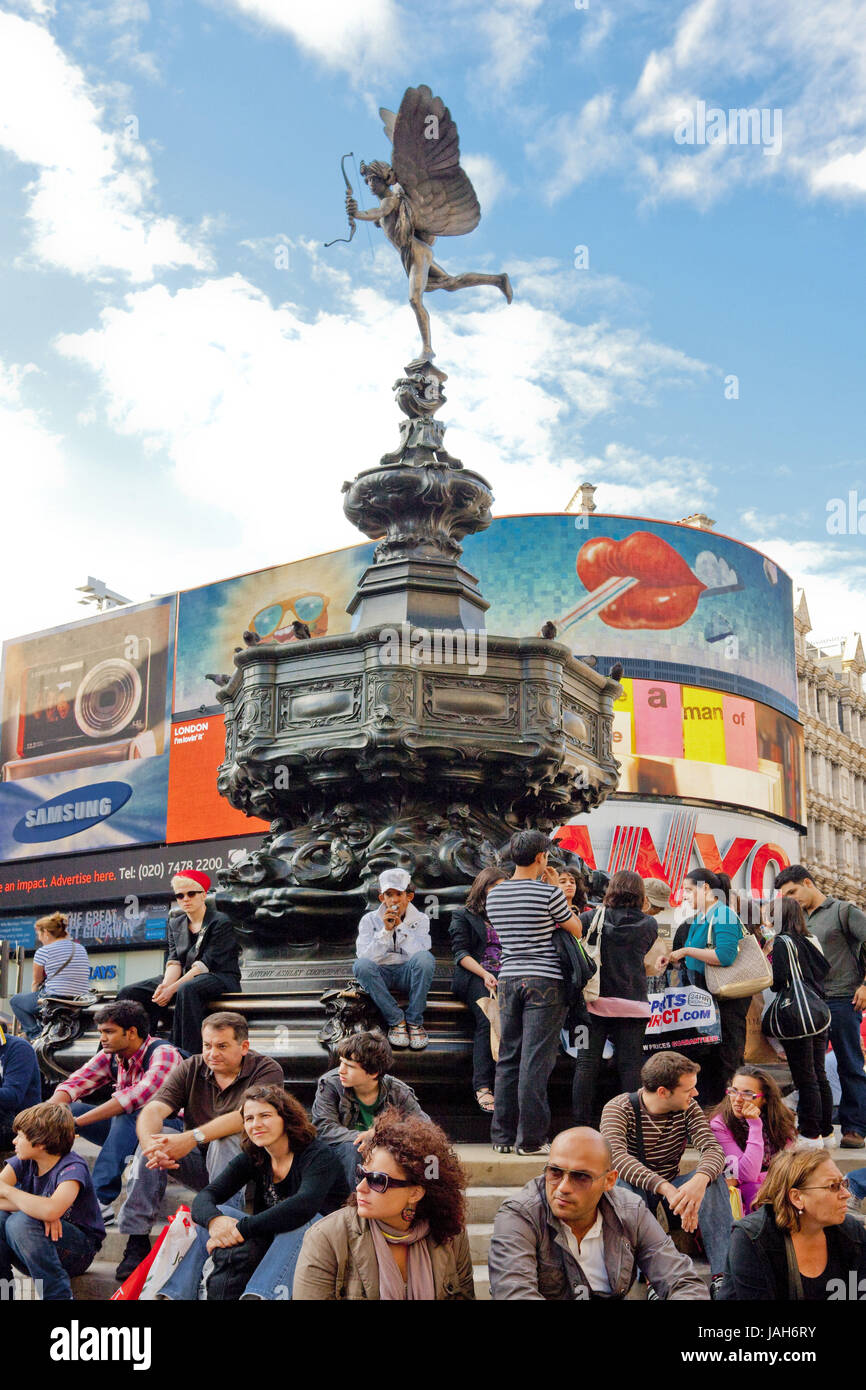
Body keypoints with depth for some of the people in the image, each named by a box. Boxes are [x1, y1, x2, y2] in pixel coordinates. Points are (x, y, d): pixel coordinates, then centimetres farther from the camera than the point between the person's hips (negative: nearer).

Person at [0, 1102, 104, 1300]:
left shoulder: (72, 1168, -19)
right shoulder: (22, 1162, -1)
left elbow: (51, 1210, -39)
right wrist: (36, 1208, -26)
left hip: (79, 1252, -5)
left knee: (21, 1222, -30)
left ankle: (58, 1294, -23)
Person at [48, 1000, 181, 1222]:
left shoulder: (163, 1053, -20)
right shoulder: (111, 1056, 2)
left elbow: (139, 1096, -35)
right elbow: (75, 1082, -6)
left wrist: (77, 1121, -37)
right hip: (128, 1130, 7)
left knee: (128, 1114, -36)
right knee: (68, 1108, -8)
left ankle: (102, 1201, -40)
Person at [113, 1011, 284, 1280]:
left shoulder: (266, 1070, -11)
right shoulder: (190, 1069, 0)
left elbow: (244, 1117, -29)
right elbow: (152, 1111, -15)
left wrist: (193, 1138, -41)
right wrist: (152, 1146, -38)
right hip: (198, 1164, 4)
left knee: (224, 1140, -33)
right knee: (155, 1136, -20)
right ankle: (137, 1240, -19)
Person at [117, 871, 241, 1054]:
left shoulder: (221, 922, -7)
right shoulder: (175, 923, 15)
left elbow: (206, 964, -15)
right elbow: (174, 960, 5)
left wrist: (172, 989, -21)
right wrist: (165, 985, -18)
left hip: (220, 977, -7)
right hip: (184, 978, 7)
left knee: (186, 990, -40)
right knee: (129, 993, -9)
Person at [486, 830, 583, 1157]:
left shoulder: (494, 894, 7)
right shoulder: (548, 893, -10)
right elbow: (577, 930, 2)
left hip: (508, 979, 5)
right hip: (544, 982, -5)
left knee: (508, 1058, 10)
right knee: (536, 1060, -2)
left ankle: (503, 1135, 15)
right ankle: (530, 1138, 1)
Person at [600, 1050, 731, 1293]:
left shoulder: (687, 1108, -5)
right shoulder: (619, 1109, -18)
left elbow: (713, 1148, -21)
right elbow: (615, 1156, -37)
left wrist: (699, 1180, -45)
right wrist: (667, 1189, -50)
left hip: (672, 1189, 3)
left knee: (713, 1178, -24)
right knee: (626, 1184, -36)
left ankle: (722, 1273, -30)